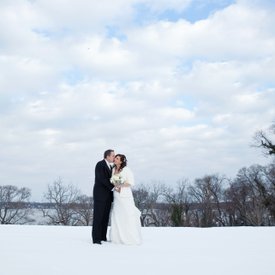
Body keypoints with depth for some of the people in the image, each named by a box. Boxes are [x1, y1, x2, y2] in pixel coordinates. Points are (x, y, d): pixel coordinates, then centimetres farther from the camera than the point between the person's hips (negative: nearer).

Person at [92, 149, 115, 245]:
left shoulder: (110, 166, 17)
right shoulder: (100, 164, -9)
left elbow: (111, 180, 15)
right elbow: (102, 179, -18)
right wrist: (113, 187, -19)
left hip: (108, 195, 8)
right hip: (100, 194, -8)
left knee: (106, 217, 6)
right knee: (98, 216, -6)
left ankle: (103, 237, 11)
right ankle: (96, 238, -3)